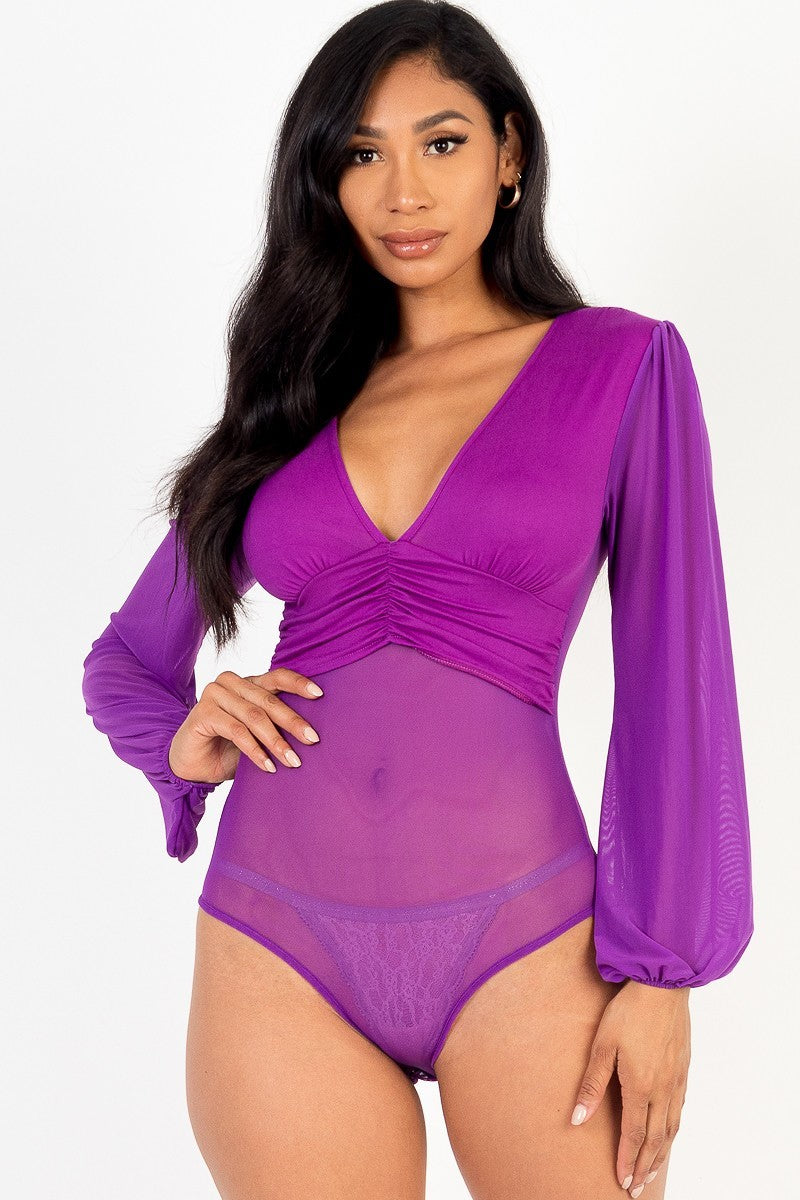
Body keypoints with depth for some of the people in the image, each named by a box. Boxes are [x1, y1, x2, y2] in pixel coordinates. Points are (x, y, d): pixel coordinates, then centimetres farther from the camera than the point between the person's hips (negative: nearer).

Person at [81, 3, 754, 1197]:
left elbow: (677, 681, -1)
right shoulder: (295, 393, 12)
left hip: (522, 944, -2)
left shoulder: (621, 364, 3)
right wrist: (182, 738, -3)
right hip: (278, 954, 3)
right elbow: (125, 659, 18)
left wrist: (662, 968, -6)